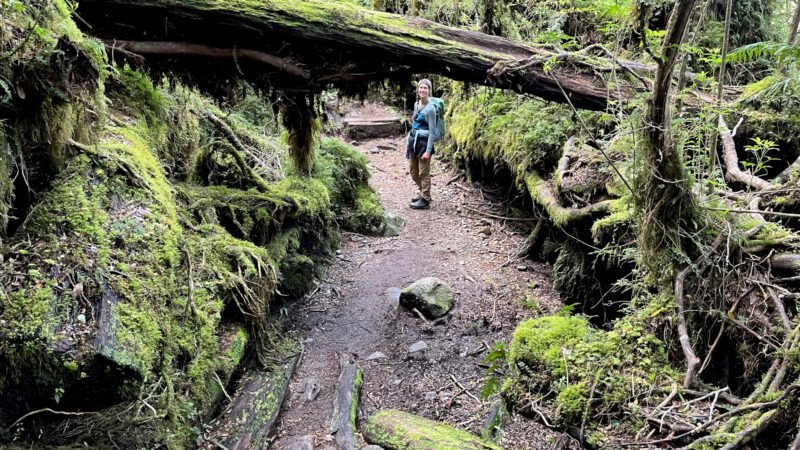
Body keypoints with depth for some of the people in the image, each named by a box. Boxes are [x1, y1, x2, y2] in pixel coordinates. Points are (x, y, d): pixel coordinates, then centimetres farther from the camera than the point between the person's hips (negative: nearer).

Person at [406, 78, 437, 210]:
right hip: (413, 140, 8)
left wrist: (428, 151, -17)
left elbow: (432, 131, -14)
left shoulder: (430, 108, -13)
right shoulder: (416, 105, 9)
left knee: (424, 173, 1)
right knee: (413, 171, 16)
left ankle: (425, 200, 12)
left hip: (424, 142, -8)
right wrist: (408, 142, 17)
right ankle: (423, 193, 35)